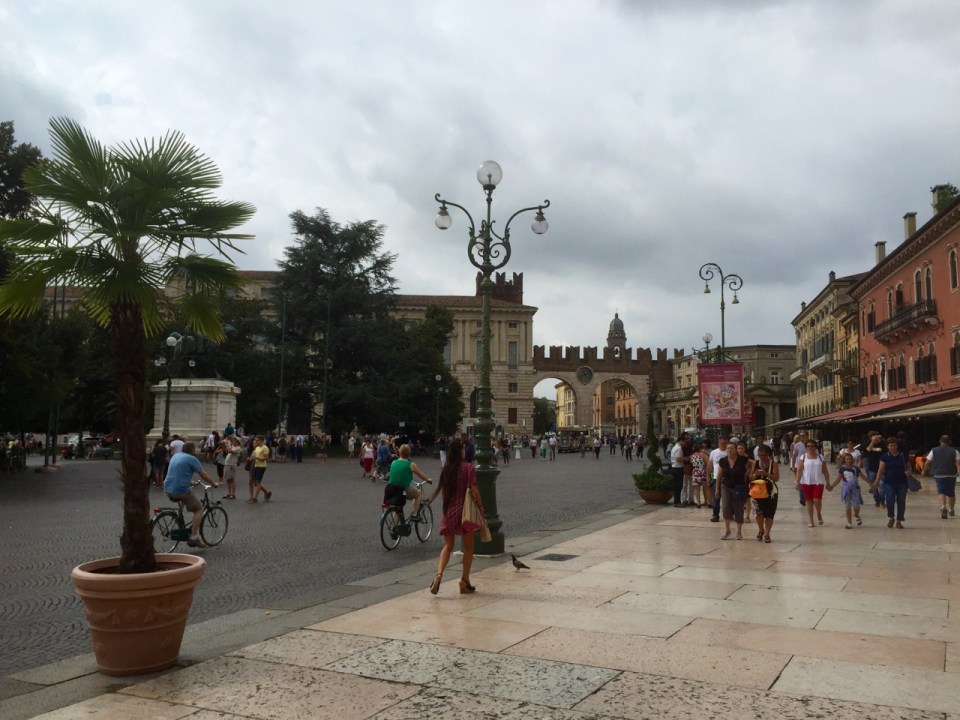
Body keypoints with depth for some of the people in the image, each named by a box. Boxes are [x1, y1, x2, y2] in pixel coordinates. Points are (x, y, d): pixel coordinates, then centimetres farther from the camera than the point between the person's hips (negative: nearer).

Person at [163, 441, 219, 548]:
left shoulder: (175, 456, 17)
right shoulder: (192, 459, -5)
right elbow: (203, 475, -4)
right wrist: (214, 483, 11)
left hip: (168, 489, 8)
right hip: (181, 490, -8)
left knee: (183, 500, 37)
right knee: (199, 509, 4)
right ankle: (193, 538, -2)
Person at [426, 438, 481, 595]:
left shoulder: (446, 469, 4)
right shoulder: (468, 467, -10)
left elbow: (443, 491, 8)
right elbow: (474, 490, -13)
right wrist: (480, 505, 0)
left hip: (448, 511, 4)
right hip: (465, 510, -4)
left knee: (448, 546, 13)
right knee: (468, 547, 11)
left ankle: (439, 574, -9)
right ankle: (465, 581, 12)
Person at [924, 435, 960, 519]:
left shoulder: (934, 451, 4)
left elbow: (927, 463, 4)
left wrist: (924, 471, 18)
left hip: (939, 475, -1)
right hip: (951, 475, 1)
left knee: (941, 492, 0)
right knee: (951, 493, 17)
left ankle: (943, 507, -25)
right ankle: (951, 510, 30)